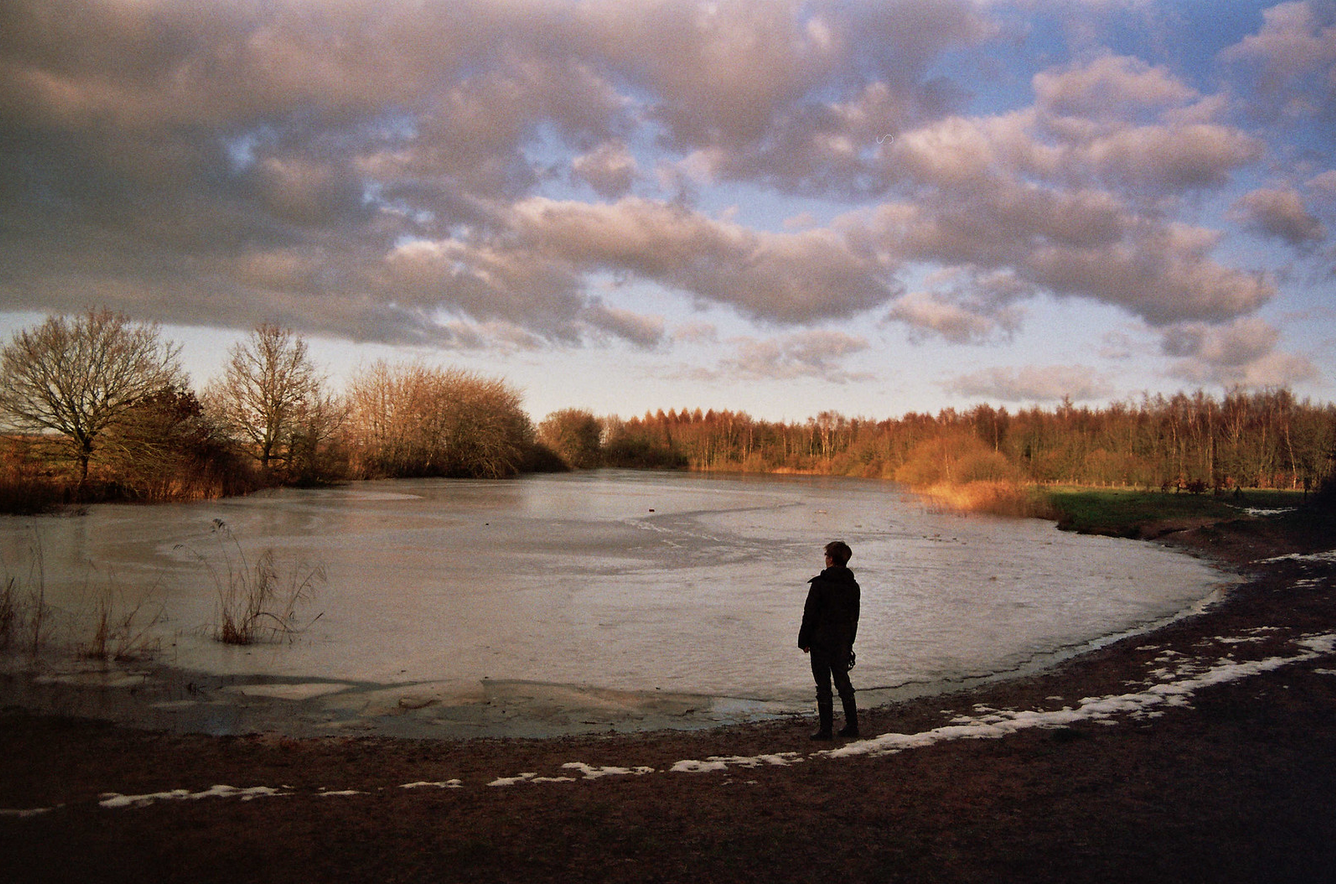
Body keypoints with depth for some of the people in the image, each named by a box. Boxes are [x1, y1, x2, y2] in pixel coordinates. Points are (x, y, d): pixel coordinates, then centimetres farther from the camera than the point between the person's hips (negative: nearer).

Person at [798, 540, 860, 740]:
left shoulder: (820, 583, -13)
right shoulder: (852, 585, 6)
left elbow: (809, 614, -12)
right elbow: (854, 617, 12)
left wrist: (804, 641, -3)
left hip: (821, 641, -6)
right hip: (843, 641, 6)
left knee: (823, 685, 0)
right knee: (843, 681, 16)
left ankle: (826, 729, 3)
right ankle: (852, 725, 19)